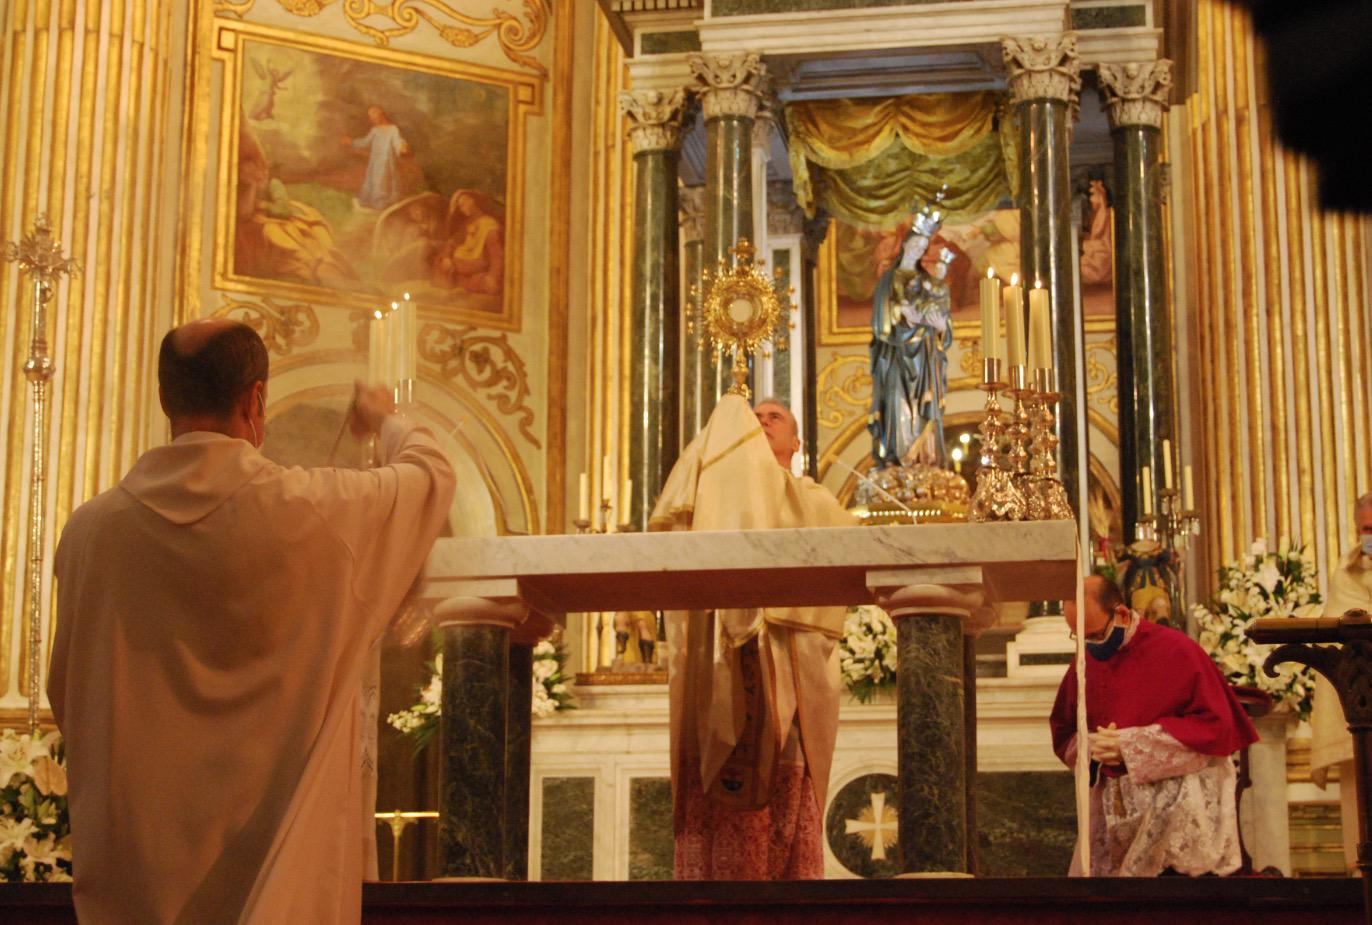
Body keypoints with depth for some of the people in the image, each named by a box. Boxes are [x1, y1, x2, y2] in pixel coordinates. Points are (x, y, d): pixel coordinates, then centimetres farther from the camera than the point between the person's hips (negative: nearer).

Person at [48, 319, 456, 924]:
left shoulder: (91, 529, -5)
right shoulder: (316, 510, -12)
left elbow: (67, 697, 8)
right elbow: (430, 472, 9)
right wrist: (384, 420, 30)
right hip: (277, 859, -3)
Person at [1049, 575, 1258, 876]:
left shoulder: (1175, 651, -9)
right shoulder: (1085, 661, 7)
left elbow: (1215, 725, -14)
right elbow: (1064, 734, 17)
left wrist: (1132, 744, -19)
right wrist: (1091, 746, -10)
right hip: (1112, 807, 5)